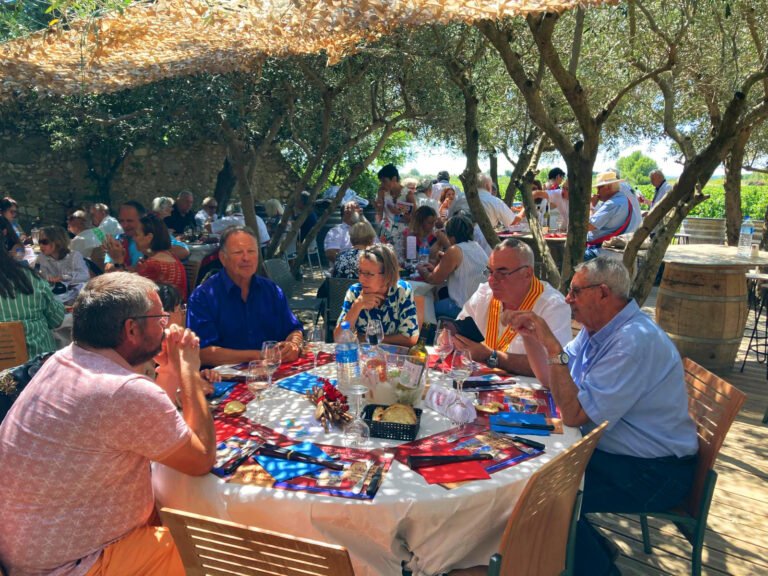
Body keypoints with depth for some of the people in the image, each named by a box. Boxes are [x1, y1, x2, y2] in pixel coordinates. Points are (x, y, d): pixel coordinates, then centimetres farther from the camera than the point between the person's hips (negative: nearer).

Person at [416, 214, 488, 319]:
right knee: (443, 292, 28)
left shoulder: (455, 251, -17)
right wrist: (435, 269, 19)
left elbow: (435, 280, -10)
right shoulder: (477, 247, 7)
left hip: (463, 308, -9)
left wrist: (422, 271, 10)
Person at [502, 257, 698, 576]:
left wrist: (553, 347, -28)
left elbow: (574, 414, -28)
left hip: (655, 472, -9)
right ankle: (591, 549, 18)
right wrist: (529, 334, -1)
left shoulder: (635, 341, -26)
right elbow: (550, 379, 12)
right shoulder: (597, 328, 4)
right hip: (607, 450, 9)